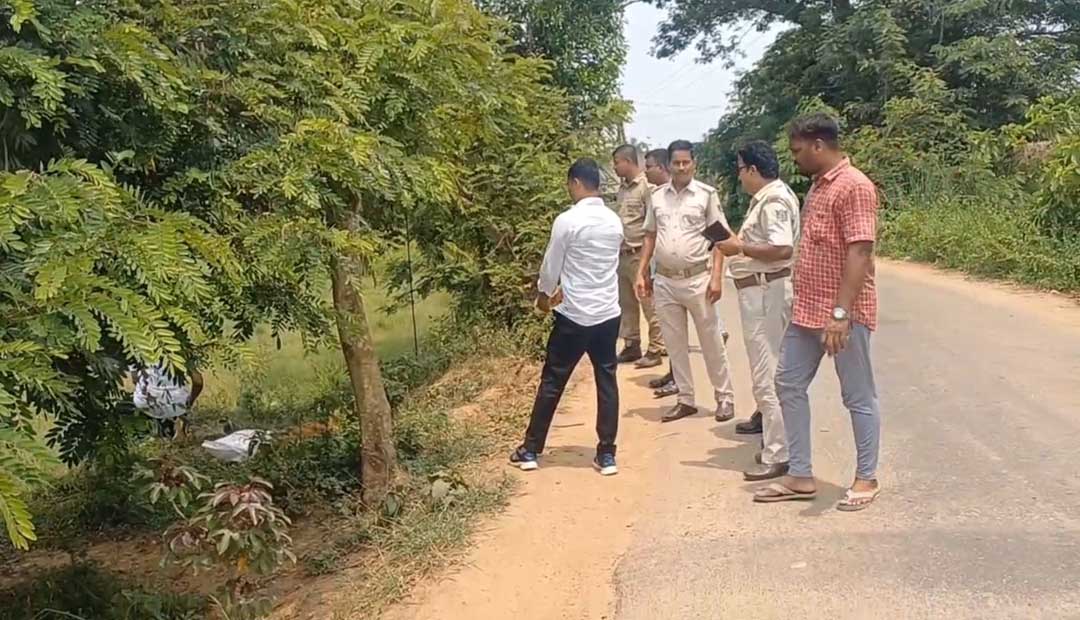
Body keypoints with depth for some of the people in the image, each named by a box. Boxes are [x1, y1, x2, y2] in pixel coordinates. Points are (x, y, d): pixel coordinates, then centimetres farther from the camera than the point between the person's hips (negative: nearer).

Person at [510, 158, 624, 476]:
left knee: (552, 382, 6)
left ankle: (531, 450, 15)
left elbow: (551, 265, -6)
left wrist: (544, 294, 14)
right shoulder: (615, 221, 5)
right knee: (607, 382, 10)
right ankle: (607, 454, 13)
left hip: (574, 316, -5)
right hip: (608, 313, 5)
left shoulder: (567, 220, -14)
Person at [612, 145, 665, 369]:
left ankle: (655, 350, 7)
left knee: (649, 305, -1)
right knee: (626, 304, 14)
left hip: (639, 254, -8)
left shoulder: (646, 186, -12)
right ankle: (631, 346, 24)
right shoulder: (622, 188, 12)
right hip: (622, 254, 8)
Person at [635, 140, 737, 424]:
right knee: (675, 344, 10)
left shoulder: (707, 194, -4)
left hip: (697, 279, -4)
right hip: (664, 281, 4)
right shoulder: (657, 196, 7)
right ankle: (686, 400, 20)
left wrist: (716, 276, -13)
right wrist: (642, 273, 6)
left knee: (711, 342, 5)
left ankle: (724, 397, 17)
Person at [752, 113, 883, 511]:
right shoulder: (818, 186, 14)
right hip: (807, 309, 10)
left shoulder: (854, 186, -16)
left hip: (843, 314, -10)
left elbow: (859, 253, -23)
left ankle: (866, 479, 19)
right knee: (788, 385, 11)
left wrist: (841, 313, -28)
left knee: (858, 397, 4)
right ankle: (800, 477, 20)